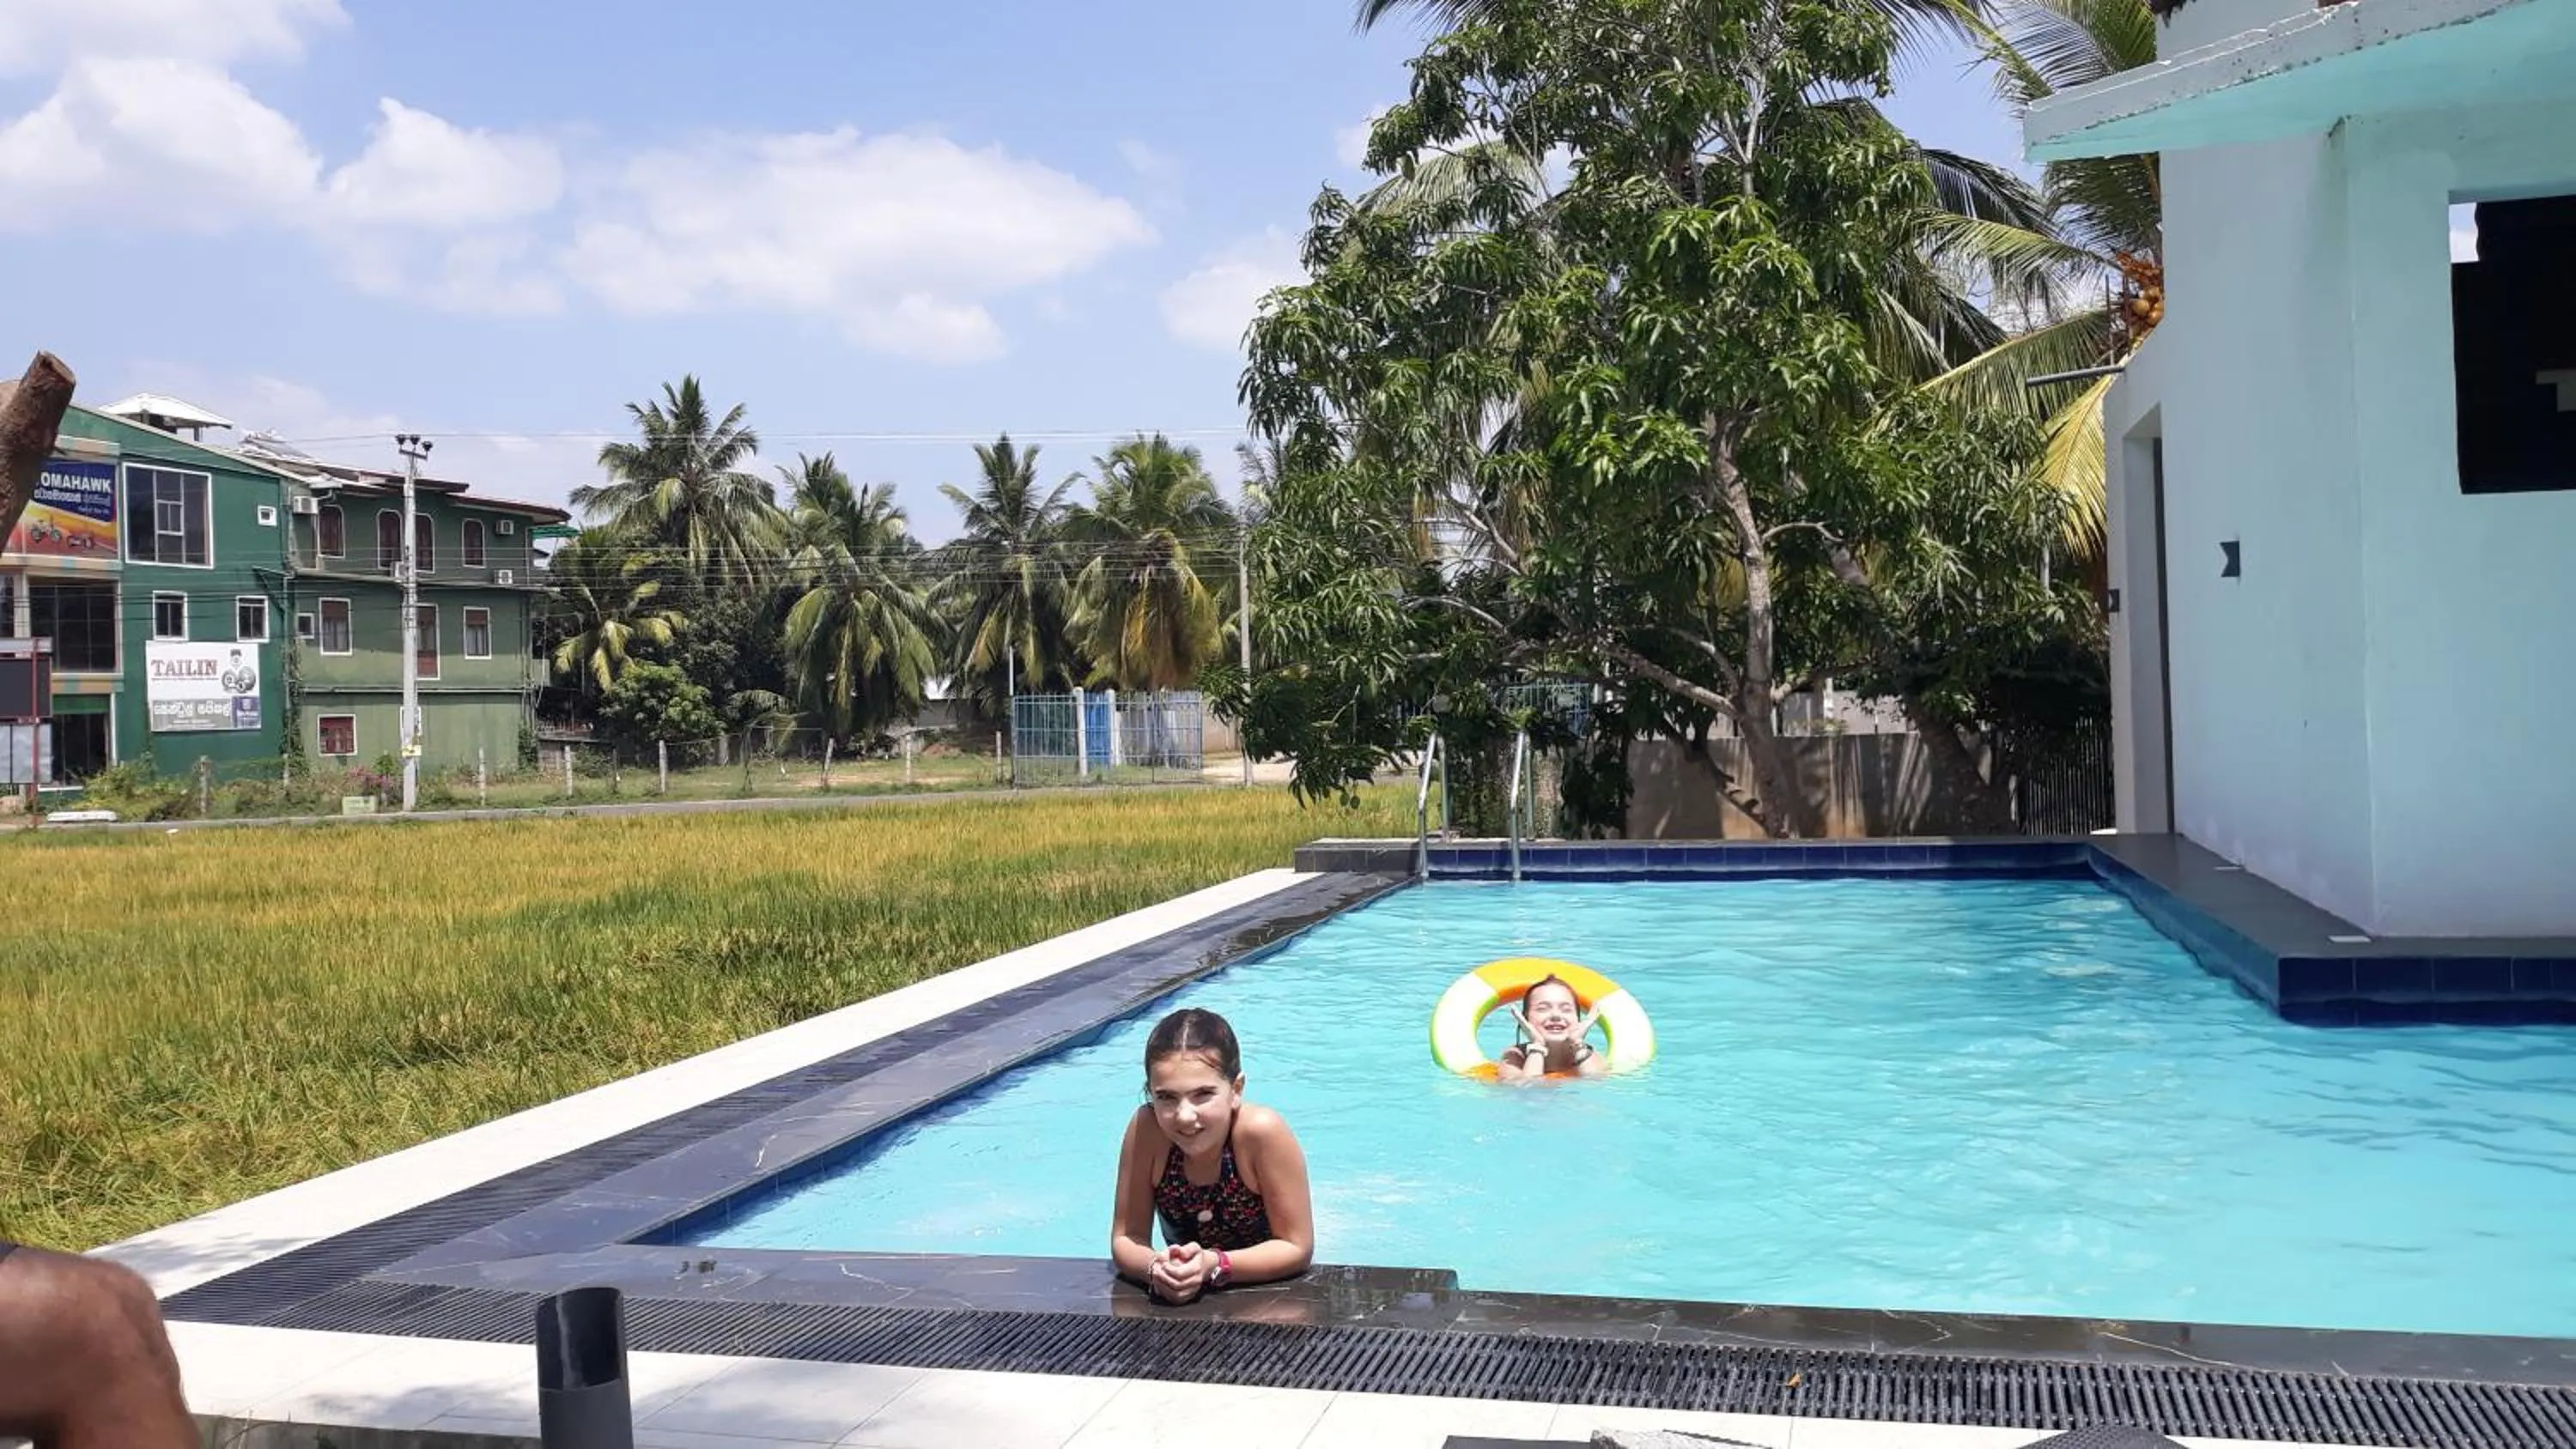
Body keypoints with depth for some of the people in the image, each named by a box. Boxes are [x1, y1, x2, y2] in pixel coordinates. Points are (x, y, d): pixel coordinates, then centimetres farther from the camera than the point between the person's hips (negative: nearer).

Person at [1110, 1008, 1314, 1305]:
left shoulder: (1263, 1132, -25)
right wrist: (1156, 1269, -29)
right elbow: (1126, 1239, -10)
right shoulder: (1146, 1129, -19)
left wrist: (1214, 1265, -28)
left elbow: (1297, 1248, -17)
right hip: (1184, 1299, 2)